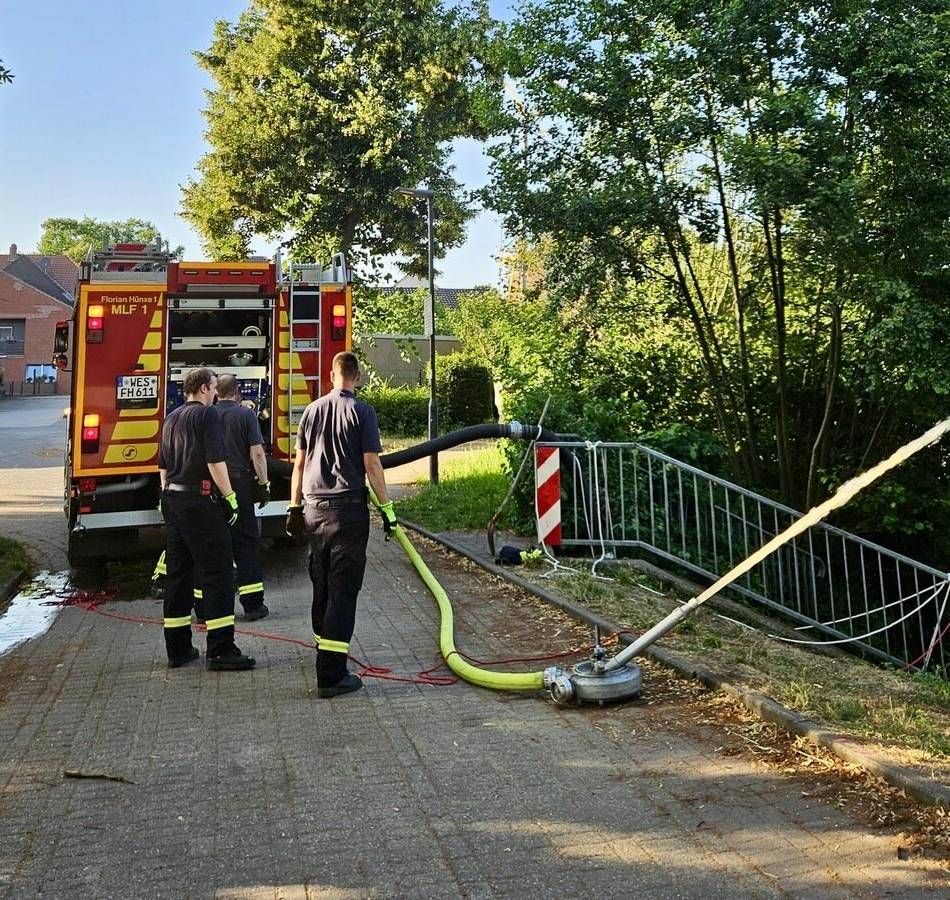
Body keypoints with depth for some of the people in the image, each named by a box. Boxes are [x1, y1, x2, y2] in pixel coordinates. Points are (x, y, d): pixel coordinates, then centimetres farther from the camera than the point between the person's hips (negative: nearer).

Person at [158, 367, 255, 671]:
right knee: (217, 572, -6)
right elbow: (215, 461, -17)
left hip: (172, 500, 9)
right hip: (200, 500, -8)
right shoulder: (207, 414, -8)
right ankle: (221, 651, -7)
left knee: (178, 572, 11)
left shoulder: (171, 418, 16)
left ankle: (178, 648, 16)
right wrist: (230, 497, -13)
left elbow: (163, 465, 20)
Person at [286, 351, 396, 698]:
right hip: (348, 510, -5)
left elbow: (299, 463, 11)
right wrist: (387, 508, -4)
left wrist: (294, 507, 18)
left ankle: (324, 654, 32)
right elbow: (372, 464, -10)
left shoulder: (312, 411, 9)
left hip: (314, 510, 5)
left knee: (321, 587, 18)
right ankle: (331, 676, -5)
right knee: (343, 591, -3)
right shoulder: (361, 411, -6)